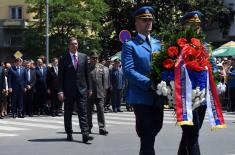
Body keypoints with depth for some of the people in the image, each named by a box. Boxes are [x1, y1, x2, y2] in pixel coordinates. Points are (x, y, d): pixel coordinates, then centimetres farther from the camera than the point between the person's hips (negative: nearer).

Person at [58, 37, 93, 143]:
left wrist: (89, 88, 8)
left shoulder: (83, 57, 8)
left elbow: (87, 73, 11)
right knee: (68, 113, 8)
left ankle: (85, 134, -12)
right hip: (69, 90, -1)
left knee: (83, 112, -6)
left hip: (82, 89, 1)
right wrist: (60, 91, -9)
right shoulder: (63, 59, -1)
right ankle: (69, 134, 20)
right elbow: (60, 76, -2)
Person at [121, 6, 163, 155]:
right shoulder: (130, 45, -4)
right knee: (147, 132, -6)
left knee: (157, 126, 14)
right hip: (141, 95, -6)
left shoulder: (157, 43, 16)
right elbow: (128, 70, -14)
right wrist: (149, 83, -22)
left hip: (157, 95, 6)